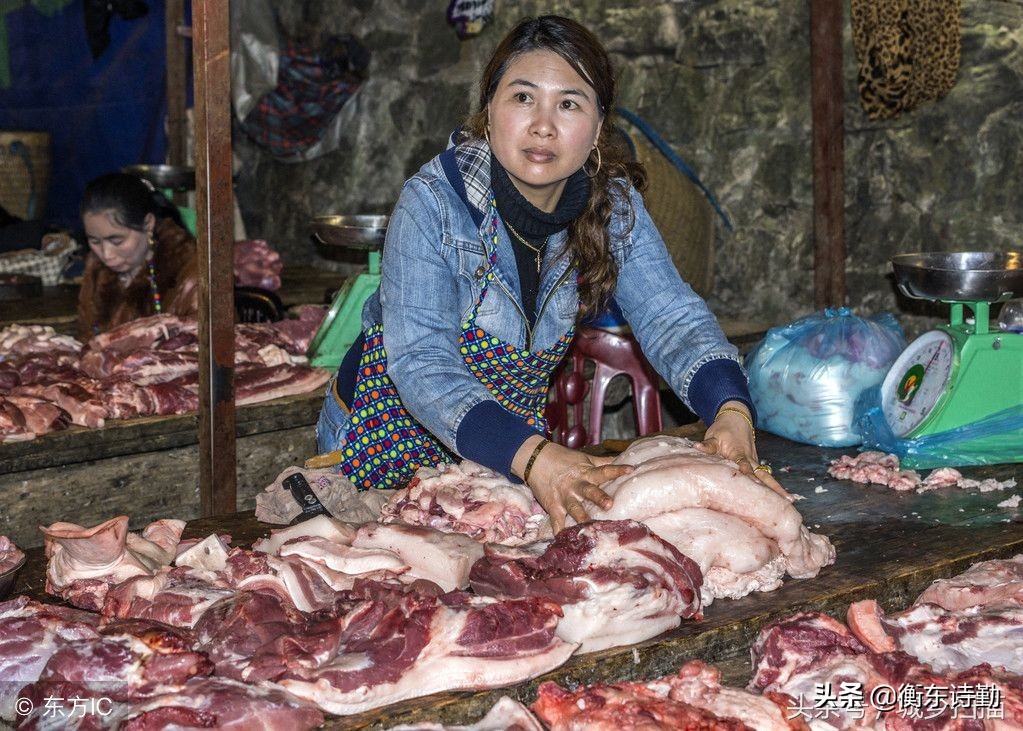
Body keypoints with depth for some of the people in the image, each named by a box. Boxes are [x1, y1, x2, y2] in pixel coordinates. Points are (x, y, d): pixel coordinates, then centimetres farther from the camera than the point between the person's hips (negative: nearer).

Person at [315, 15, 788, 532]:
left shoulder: (613, 205, -9)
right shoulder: (434, 203, -24)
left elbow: (673, 319, -14)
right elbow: (422, 366, -32)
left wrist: (731, 412, -35)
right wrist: (533, 456, -47)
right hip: (390, 433, -3)